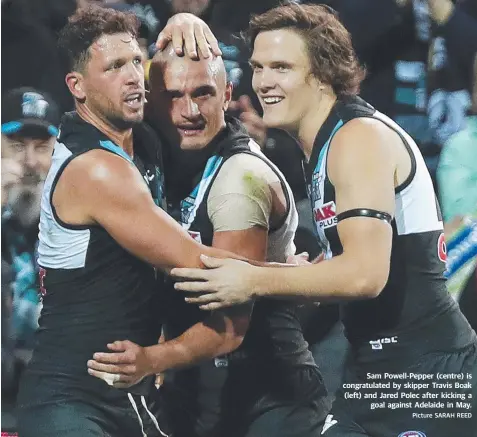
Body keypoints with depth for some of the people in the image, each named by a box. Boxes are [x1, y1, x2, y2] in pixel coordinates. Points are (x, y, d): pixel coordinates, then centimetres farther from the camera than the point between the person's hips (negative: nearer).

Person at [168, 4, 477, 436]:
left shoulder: (360, 138, -15)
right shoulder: (322, 146, 16)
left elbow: (365, 274, -25)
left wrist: (254, 281, -17)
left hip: (427, 372, -10)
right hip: (376, 368, 10)